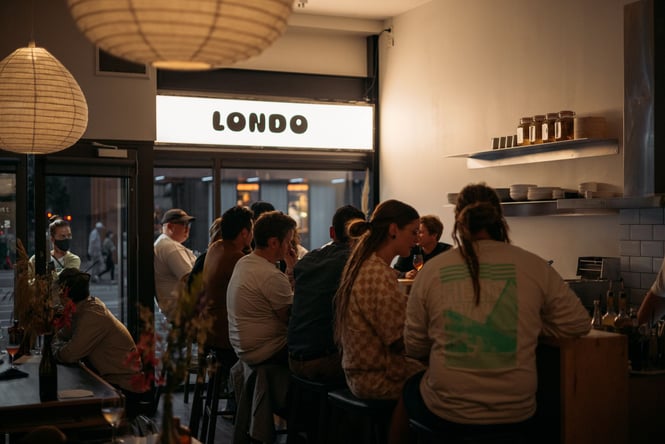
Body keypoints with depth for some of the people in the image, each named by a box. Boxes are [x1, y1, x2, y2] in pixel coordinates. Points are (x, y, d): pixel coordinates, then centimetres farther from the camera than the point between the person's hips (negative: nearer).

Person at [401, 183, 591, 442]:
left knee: (410, 387, 31)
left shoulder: (432, 270, -5)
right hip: (515, 416, 1)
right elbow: (578, 323, 5)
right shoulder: (534, 267, -5)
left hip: (445, 415, -1)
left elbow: (414, 347, 4)